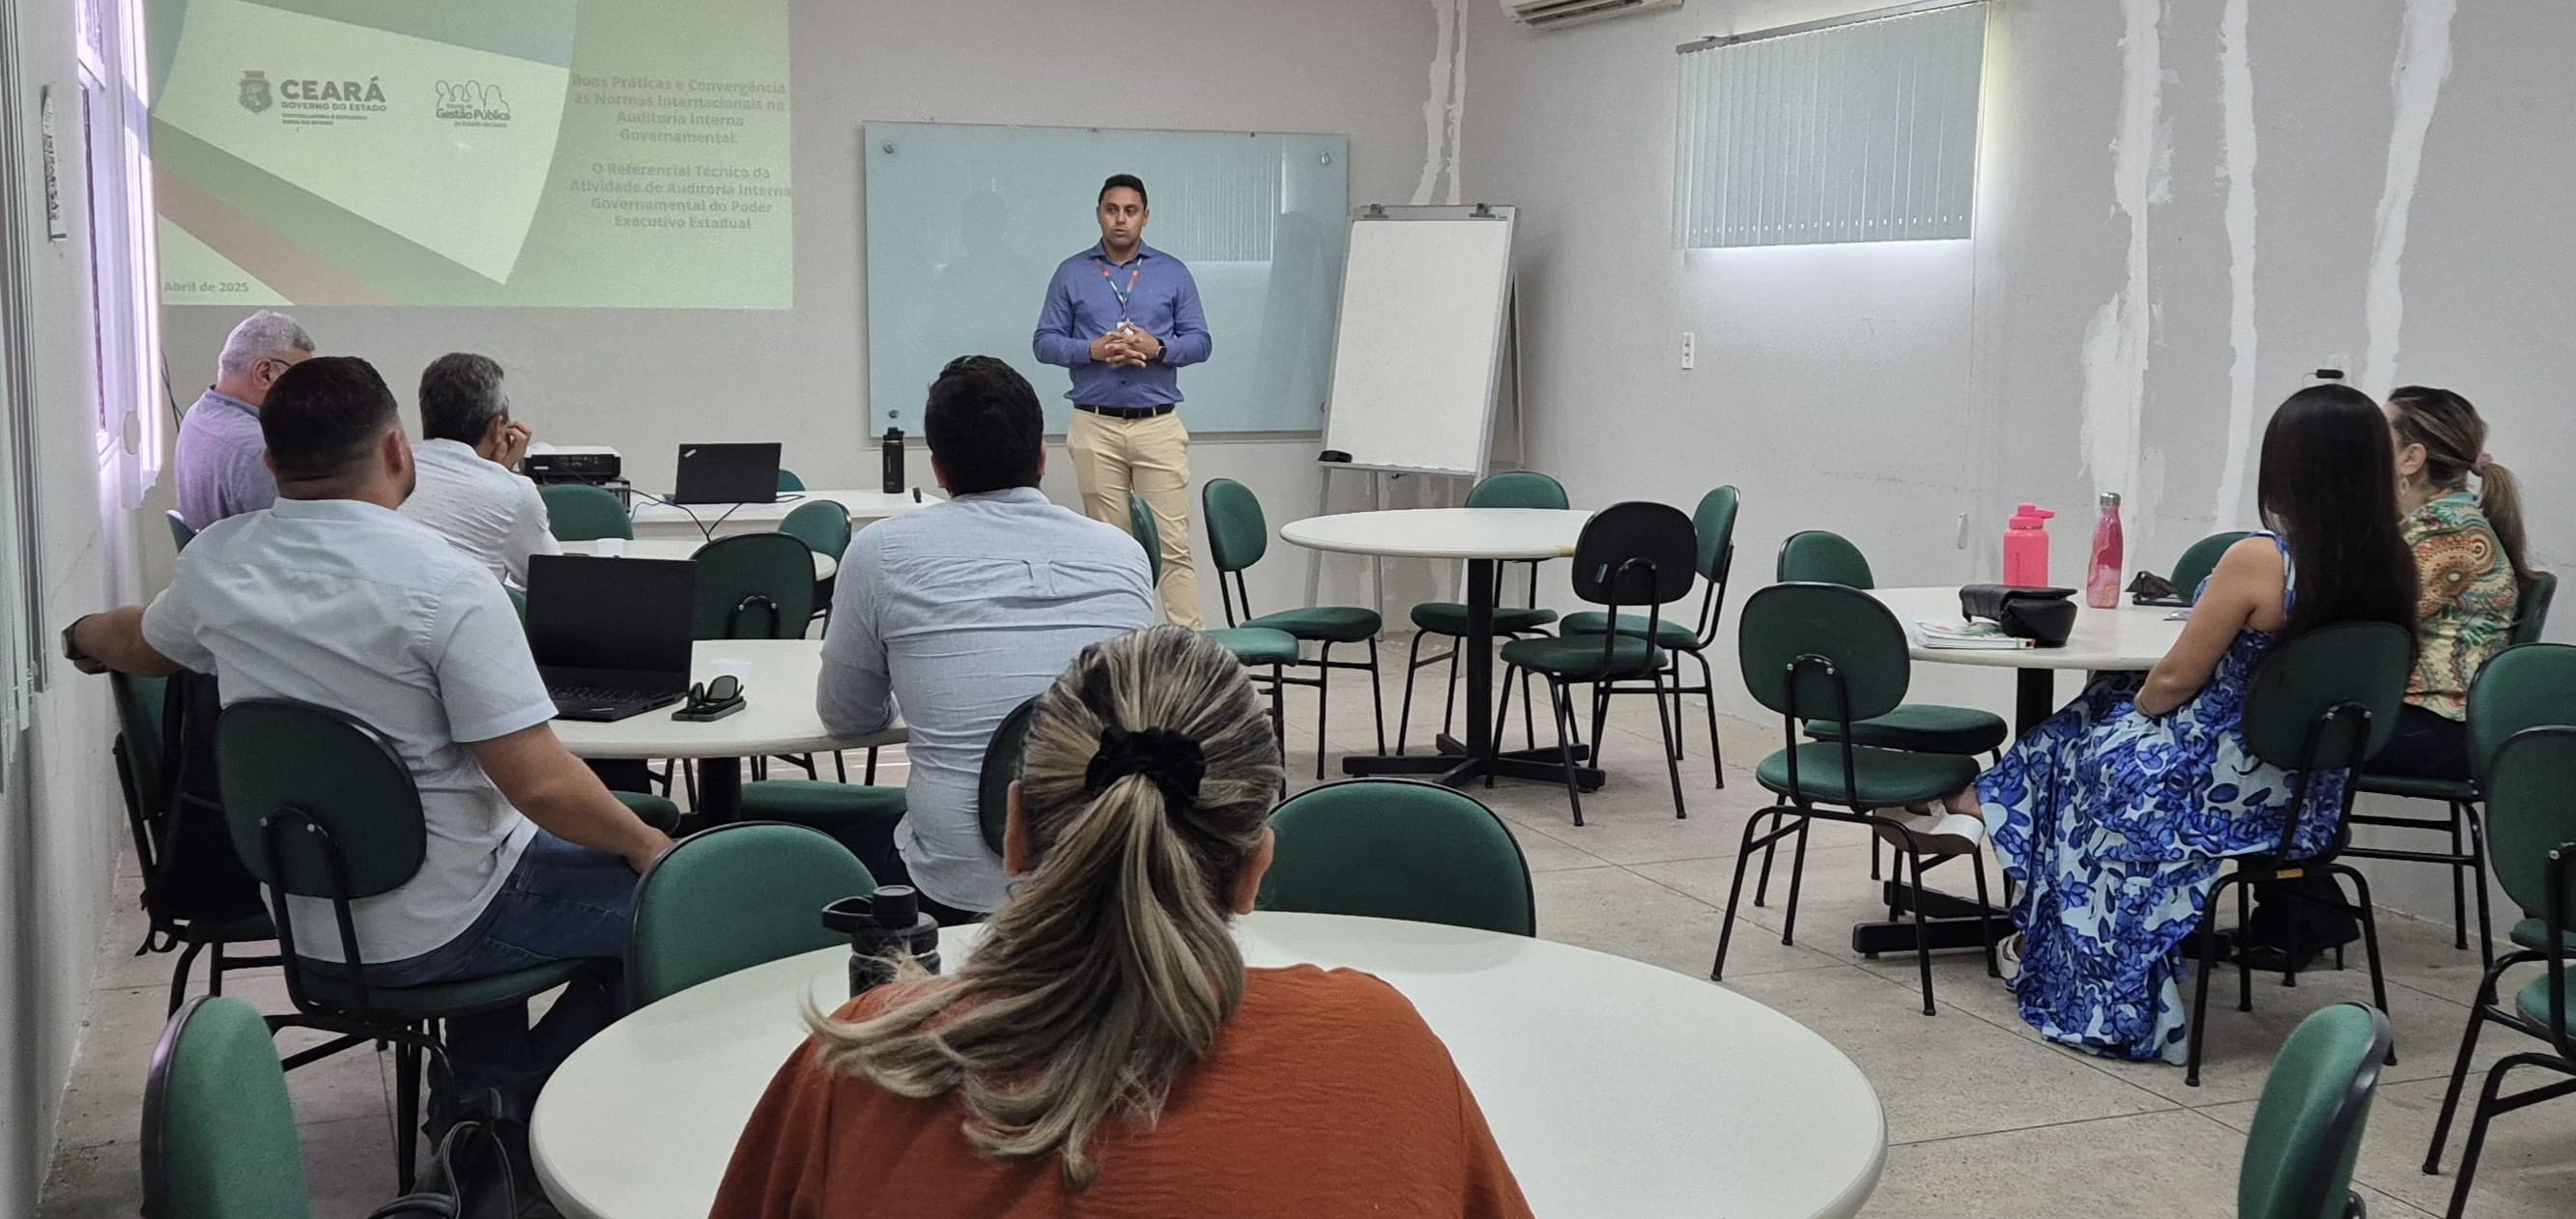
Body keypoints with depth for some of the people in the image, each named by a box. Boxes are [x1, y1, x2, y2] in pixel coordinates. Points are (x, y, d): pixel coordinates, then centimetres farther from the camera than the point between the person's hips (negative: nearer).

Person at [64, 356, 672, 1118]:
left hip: (301, 917, 8)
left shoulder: (216, 562, -4)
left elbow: (142, 645, 20)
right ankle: (517, 1100, 12)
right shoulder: (447, 586, -25)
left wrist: (81, 637, 44)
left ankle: (480, 1101, 33)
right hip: (430, 934, -7)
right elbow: (538, 782, -27)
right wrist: (646, 844, -8)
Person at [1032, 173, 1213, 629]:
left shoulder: (1173, 273, 9)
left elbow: (1199, 341, 7)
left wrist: (1158, 347, -13)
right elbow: (1045, 342, 5)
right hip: (1096, 427, 1)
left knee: (1173, 543, -7)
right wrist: (1093, 350, -12)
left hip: (1159, 425, 0)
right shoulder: (1072, 273, 8)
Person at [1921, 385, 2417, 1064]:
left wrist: (2135, 706, 7)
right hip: (2311, 797, 6)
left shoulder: (2259, 561, -24)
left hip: (2228, 789, -6)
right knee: (2117, 710, 25)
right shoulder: (2390, 569, -4)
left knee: (2098, 749, 23)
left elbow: (2177, 678, -15)